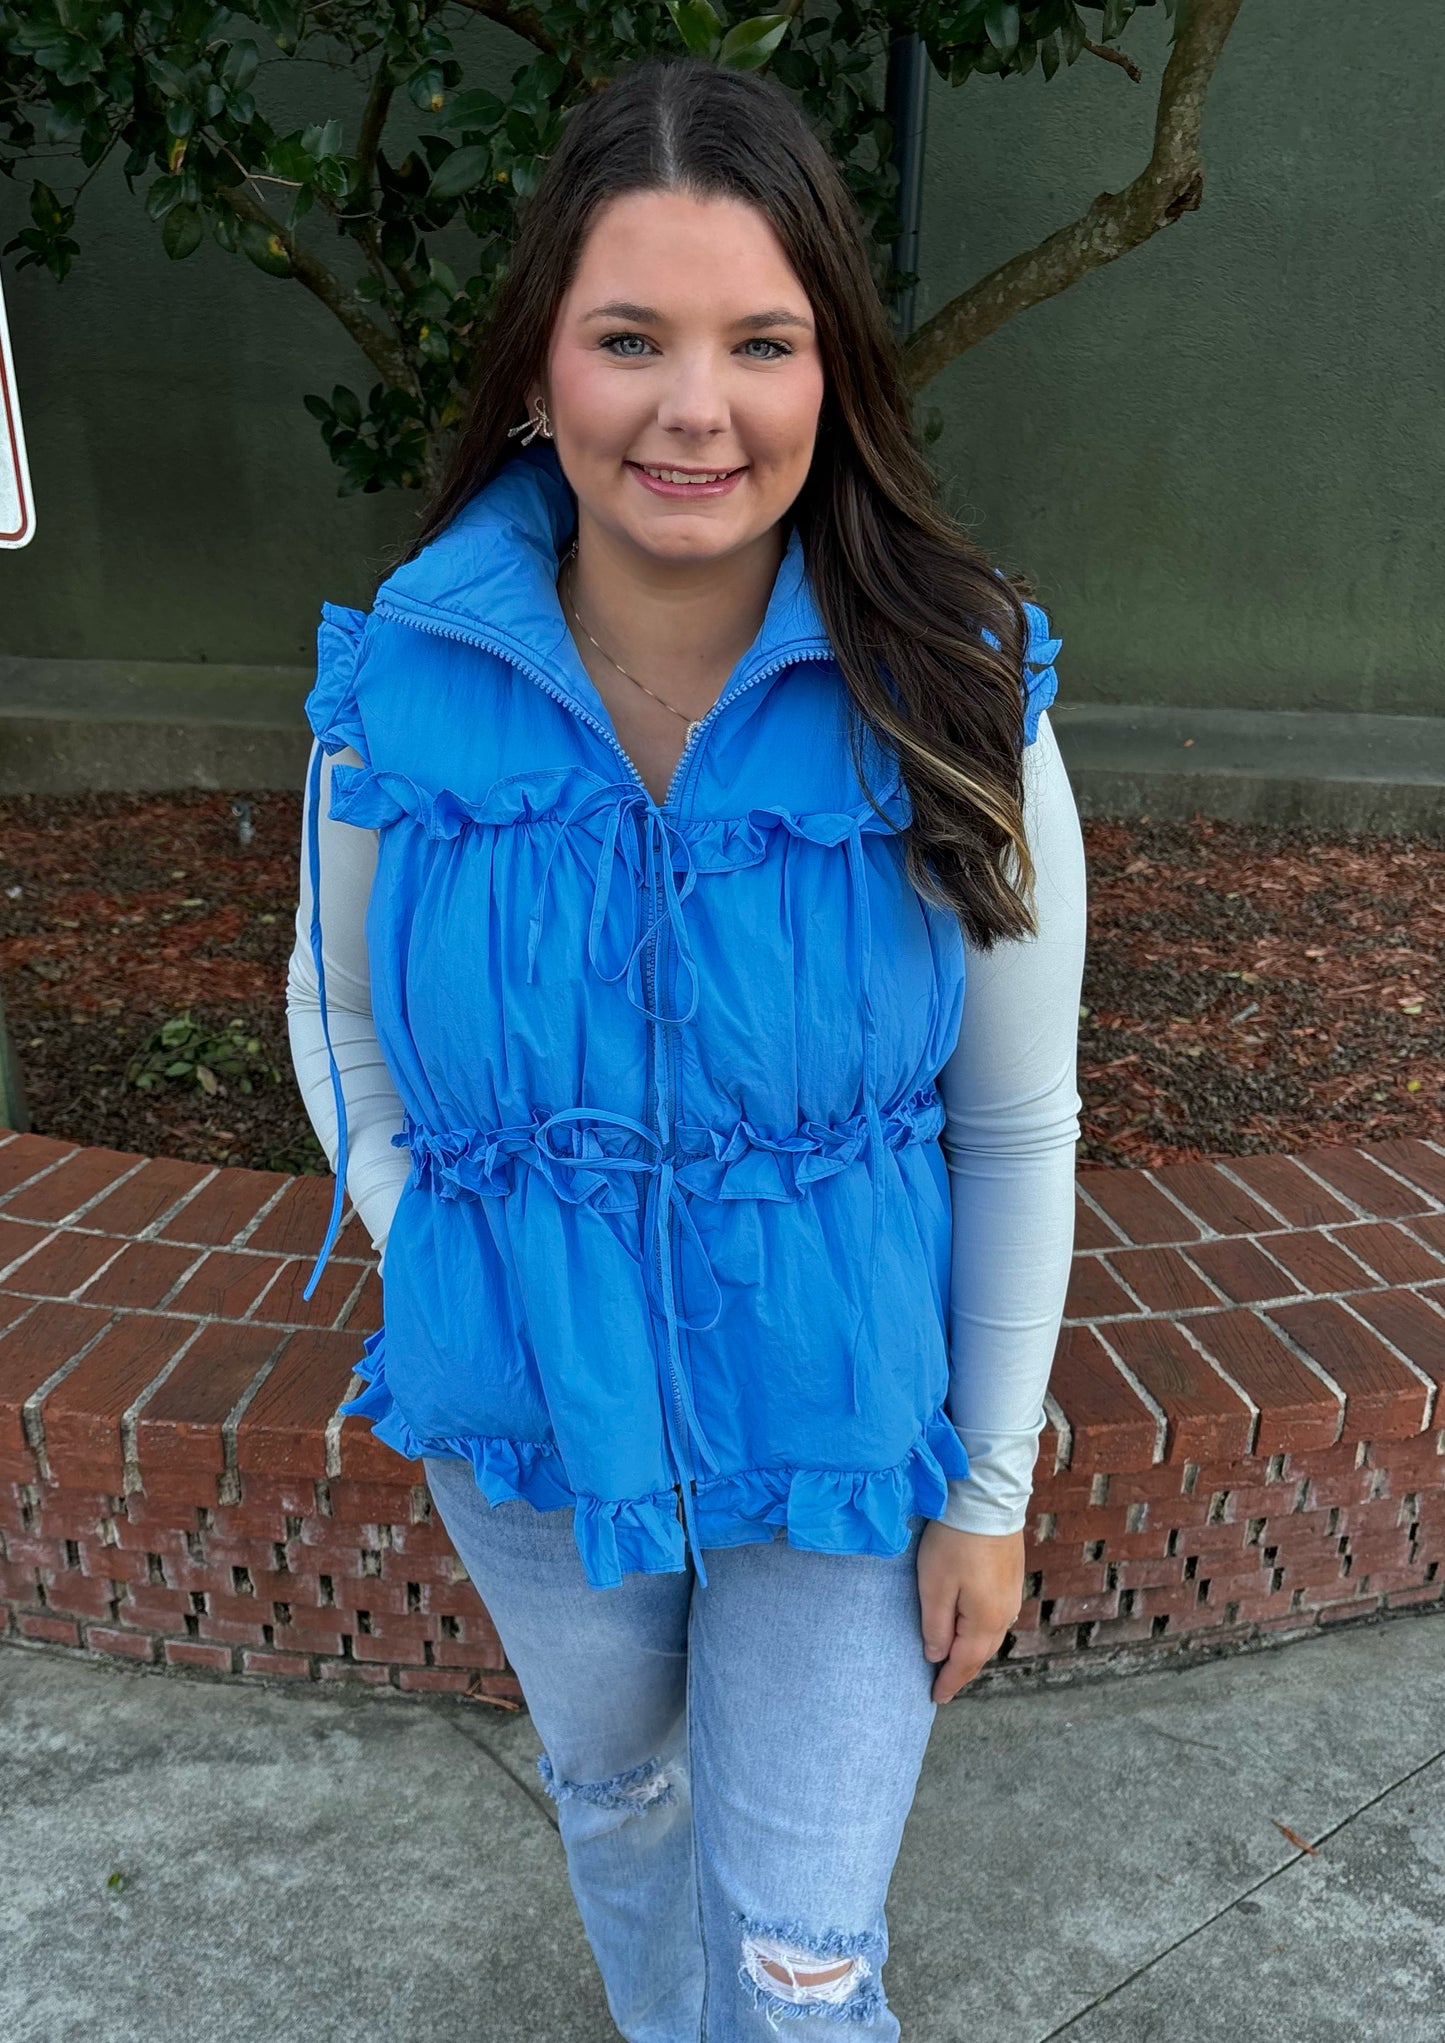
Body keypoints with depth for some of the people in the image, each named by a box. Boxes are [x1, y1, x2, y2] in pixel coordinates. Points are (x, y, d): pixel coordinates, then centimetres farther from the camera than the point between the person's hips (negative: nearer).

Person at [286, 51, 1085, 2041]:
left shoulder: (954, 704, -18)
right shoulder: (403, 685, -14)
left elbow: (1017, 1127, -10)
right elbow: (339, 1011, 3)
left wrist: (991, 1484, -5)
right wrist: (430, 1256, -5)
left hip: (845, 1438, -2)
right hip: (524, 1427, 3)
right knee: (610, 1789, 31)